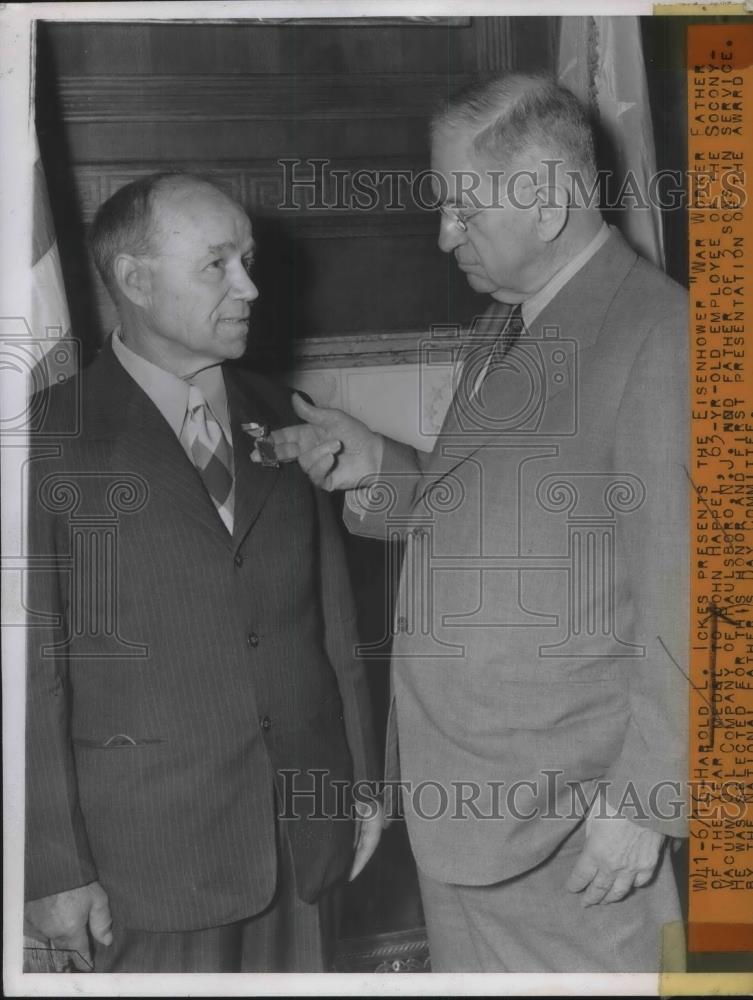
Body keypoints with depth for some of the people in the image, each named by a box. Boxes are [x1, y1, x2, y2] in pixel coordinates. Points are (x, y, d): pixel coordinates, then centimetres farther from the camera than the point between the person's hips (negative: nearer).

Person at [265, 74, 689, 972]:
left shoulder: (657, 335, -17)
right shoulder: (498, 331, 11)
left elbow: (684, 598, -18)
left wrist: (645, 799, -17)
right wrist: (378, 470, 1)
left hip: (574, 814, -8)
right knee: (469, 967, 19)